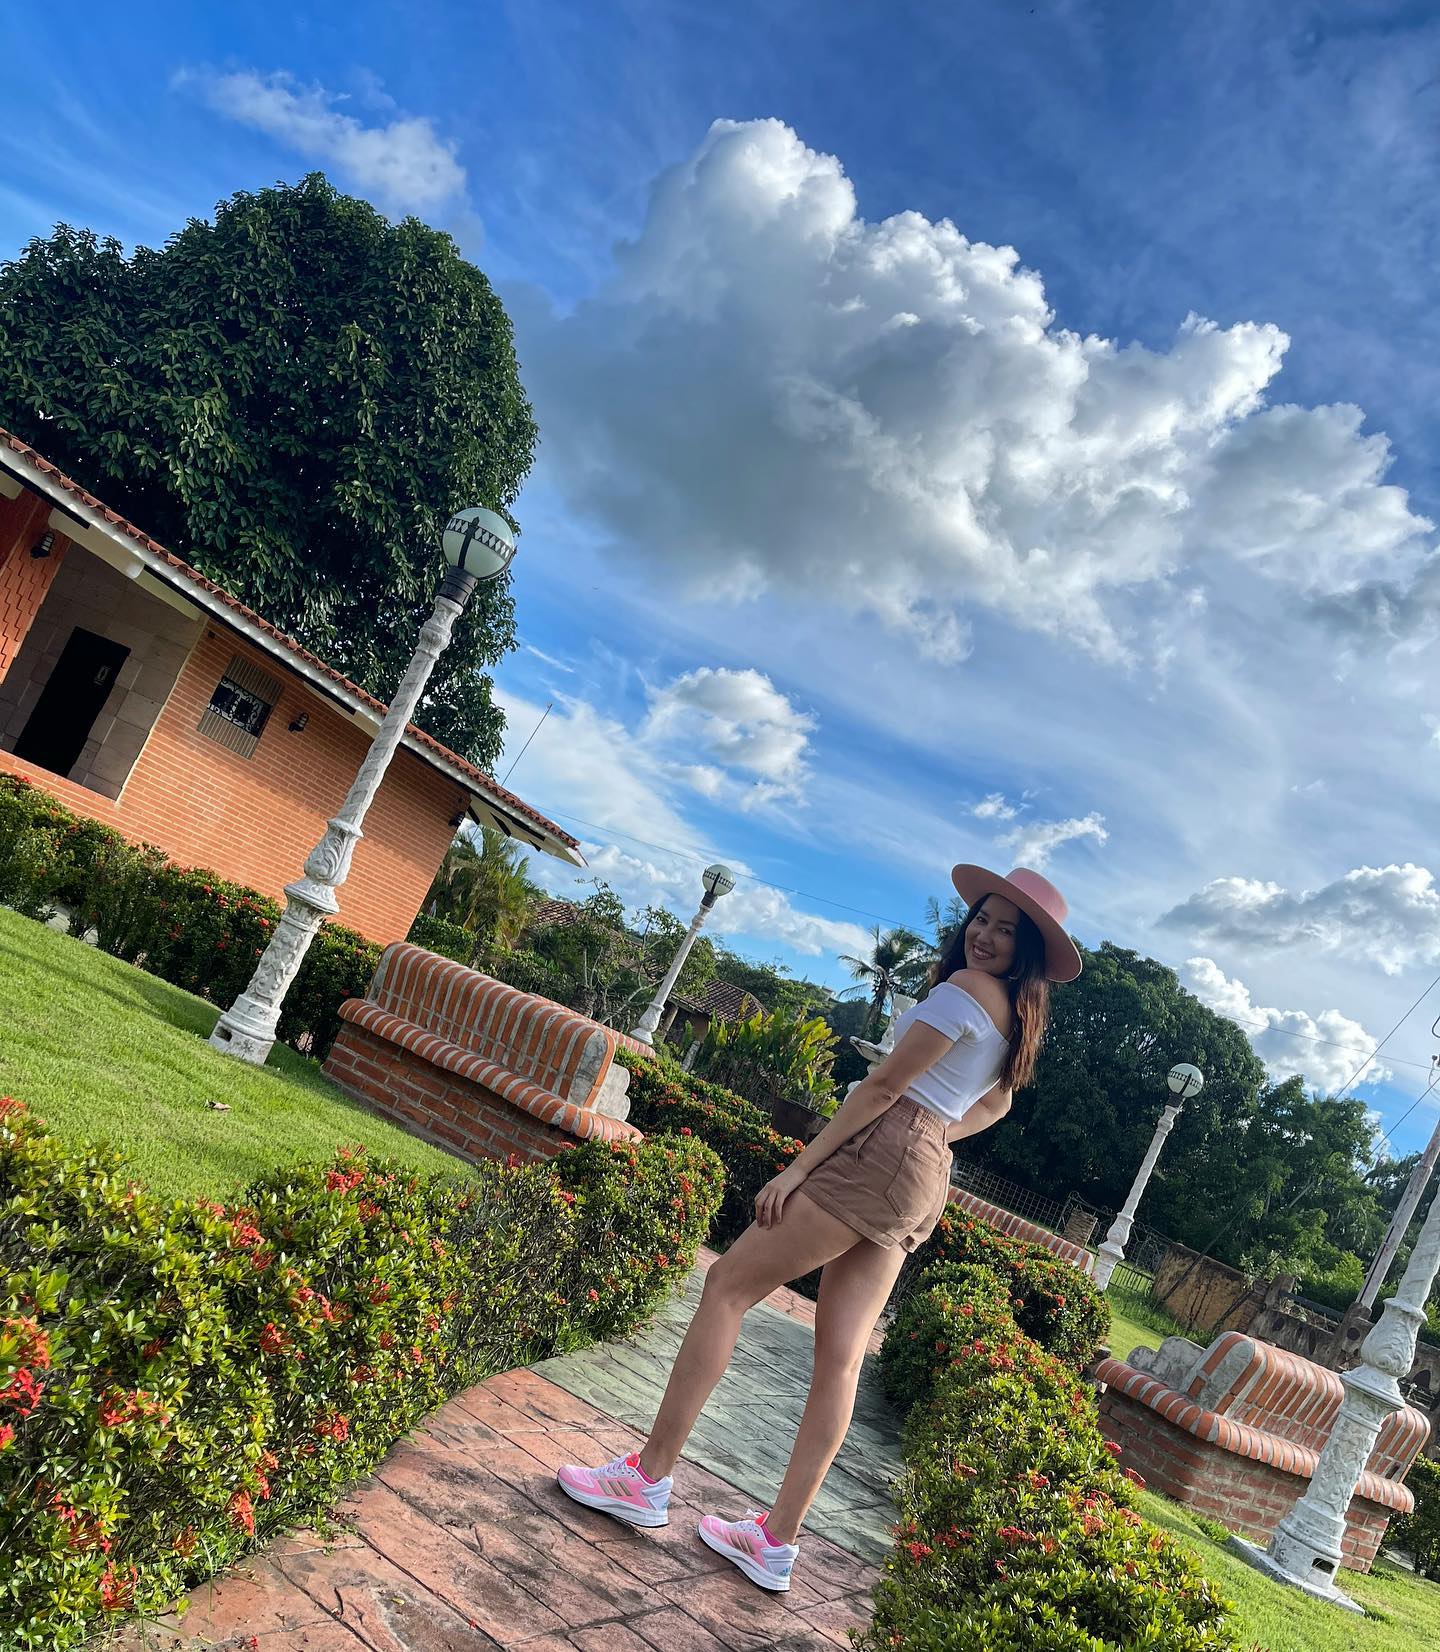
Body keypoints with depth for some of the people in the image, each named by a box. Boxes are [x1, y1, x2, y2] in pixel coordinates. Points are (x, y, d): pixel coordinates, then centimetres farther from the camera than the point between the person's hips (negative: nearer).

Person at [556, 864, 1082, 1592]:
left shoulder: (968, 986, -11)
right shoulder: (1014, 1014, 16)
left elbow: (884, 1084, -14)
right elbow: (995, 1105, 35)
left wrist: (798, 1167, -13)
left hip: (879, 1155, -9)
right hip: (922, 1182, 9)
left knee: (727, 1286, -3)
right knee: (840, 1357, 7)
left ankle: (649, 1477, 1)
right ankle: (776, 1540, 12)